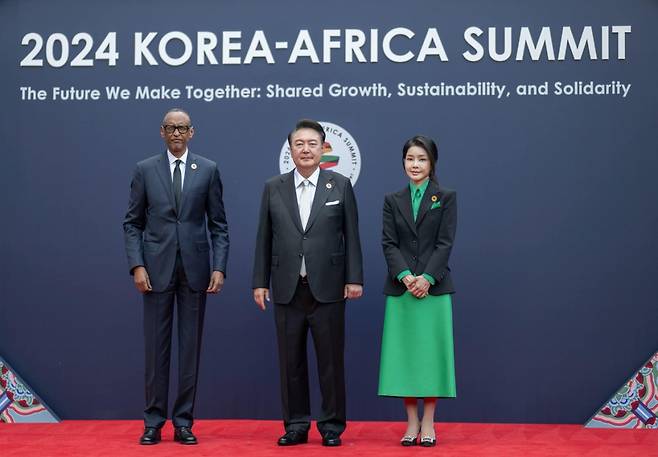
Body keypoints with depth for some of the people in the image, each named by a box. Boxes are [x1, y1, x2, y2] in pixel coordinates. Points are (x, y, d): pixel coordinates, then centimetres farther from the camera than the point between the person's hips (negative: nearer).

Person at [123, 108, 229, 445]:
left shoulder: (208, 170, 5)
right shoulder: (145, 170, 5)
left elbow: (218, 225, 5)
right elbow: (132, 223, 4)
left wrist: (219, 267, -5)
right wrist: (137, 265, -7)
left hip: (194, 269, 0)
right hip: (157, 269, 0)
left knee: (190, 347, 4)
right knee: (156, 347, 2)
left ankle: (183, 422, 11)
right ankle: (153, 422, 10)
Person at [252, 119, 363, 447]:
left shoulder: (340, 186, 3)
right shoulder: (273, 188, 7)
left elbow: (351, 236, 2)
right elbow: (264, 239, 7)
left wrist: (354, 279, -3)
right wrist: (260, 282, 4)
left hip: (327, 288, -2)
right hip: (287, 289, 2)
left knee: (330, 360, 3)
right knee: (290, 361, 5)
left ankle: (332, 426, 12)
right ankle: (296, 425, 15)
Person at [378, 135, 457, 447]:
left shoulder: (446, 198, 4)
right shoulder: (392, 201, 10)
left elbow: (445, 243, -4)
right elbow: (388, 244, 2)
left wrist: (427, 277, -15)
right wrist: (405, 276, -14)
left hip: (434, 287, -2)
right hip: (400, 288, 2)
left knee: (431, 351, 0)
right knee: (404, 353, 2)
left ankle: (428, 424, 8)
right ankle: (411, 423, 10)